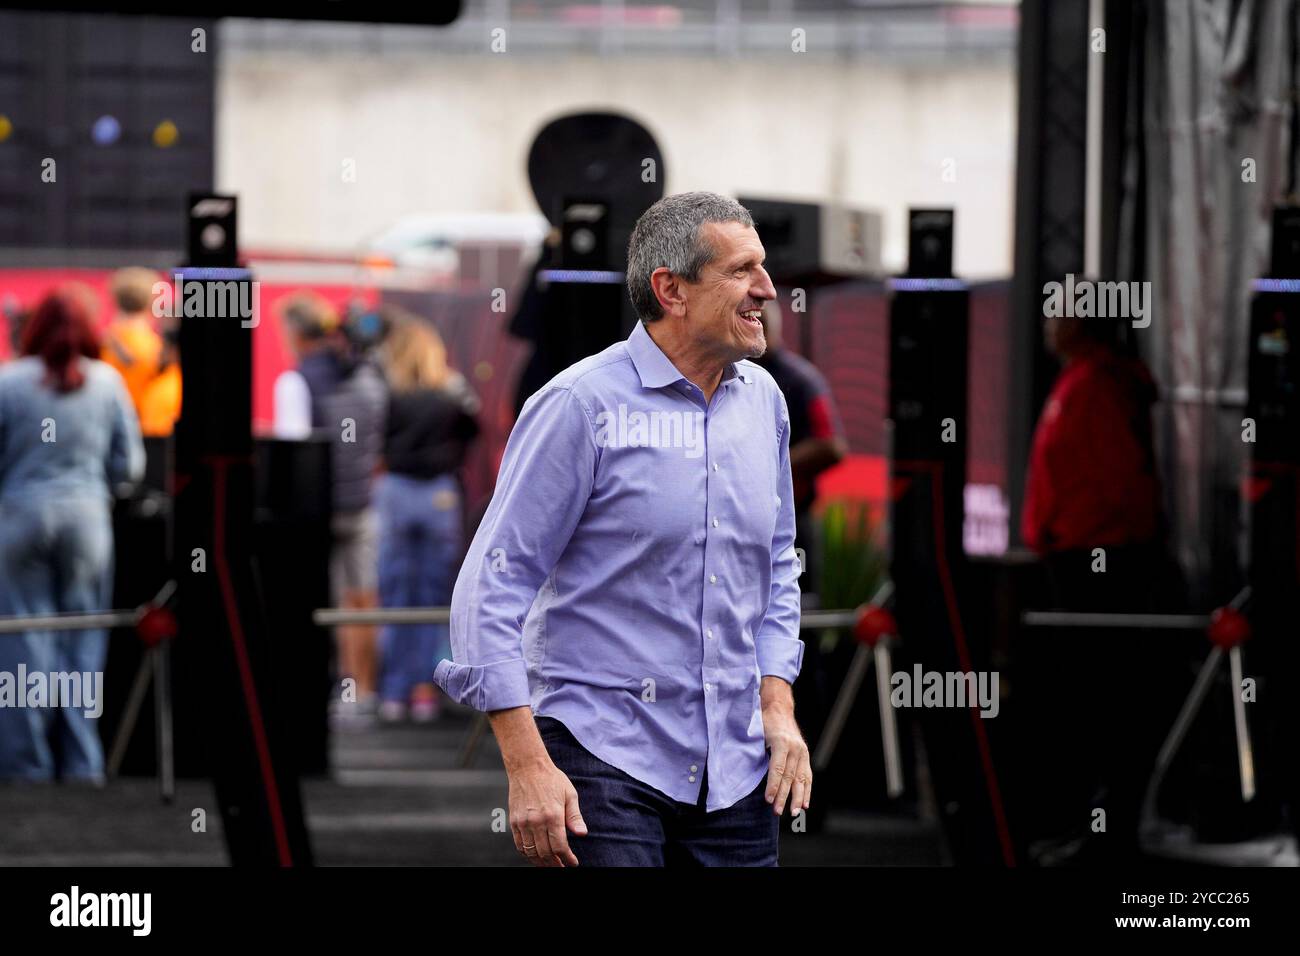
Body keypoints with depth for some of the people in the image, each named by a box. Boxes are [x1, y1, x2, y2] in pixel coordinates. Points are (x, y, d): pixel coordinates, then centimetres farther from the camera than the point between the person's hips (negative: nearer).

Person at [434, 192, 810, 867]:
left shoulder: (762, 401, 10)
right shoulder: (582, 405, -10)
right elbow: (492, 587, -11)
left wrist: (777, 706, 9)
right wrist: (527, 767, -17)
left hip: (735, 772, 6)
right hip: (604, 755, -6)